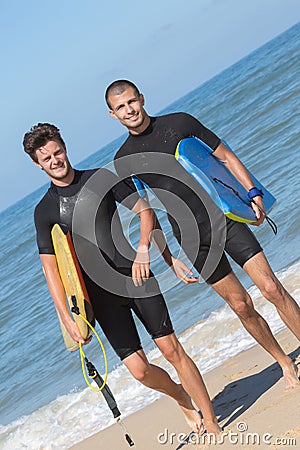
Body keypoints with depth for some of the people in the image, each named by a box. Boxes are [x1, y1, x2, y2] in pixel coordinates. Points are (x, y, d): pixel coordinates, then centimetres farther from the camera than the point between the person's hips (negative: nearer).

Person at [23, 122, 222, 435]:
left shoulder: (102, 178, 4)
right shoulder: (44, 211, 2)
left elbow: (145, 211, 7)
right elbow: (50, 268, 0)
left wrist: (143, 250, -11)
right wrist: (67, 318, -7)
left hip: (136, 276, 0)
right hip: (101, 294, 0)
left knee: (172, 349, -5)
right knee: (139, 369, -5)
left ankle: (212, 424, 6)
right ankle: (182, 398, 27)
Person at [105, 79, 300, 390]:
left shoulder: (180, 122, 2)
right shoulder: (123, 160, 4)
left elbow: (225, 157, 7)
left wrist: (253, 193, -5)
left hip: (224, 216, 0)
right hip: (192, 239, 1)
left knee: (271, 288, -7)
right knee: (241, 306, 2)